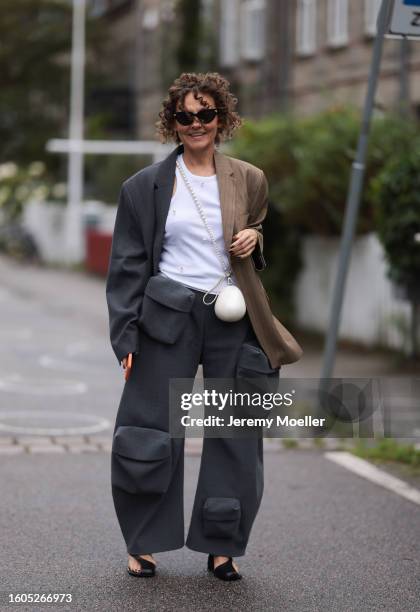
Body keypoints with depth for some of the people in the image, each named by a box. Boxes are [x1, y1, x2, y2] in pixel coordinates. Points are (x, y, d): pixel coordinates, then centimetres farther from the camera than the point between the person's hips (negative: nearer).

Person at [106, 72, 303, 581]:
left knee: (235, 437, 4)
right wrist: (126, 337, -4)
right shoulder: (144, 187, 2)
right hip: (168, 316, -2)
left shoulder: (249, 180, 8)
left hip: (232, 319, 2)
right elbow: (126, 267, 4)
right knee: (151, 434, 1)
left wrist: (254, 239, -1)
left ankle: (221, 546, 18)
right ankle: (144, 544, 17)